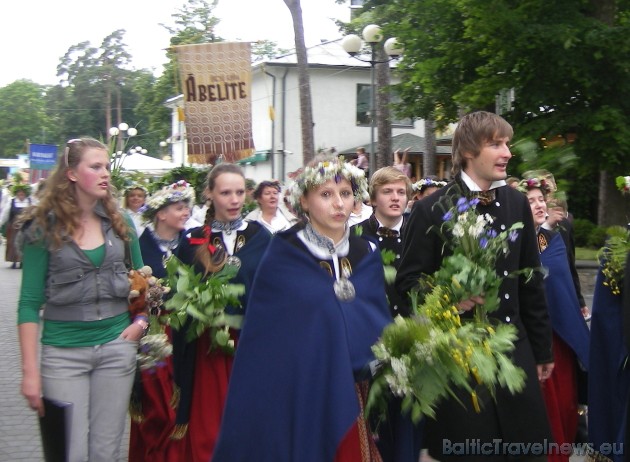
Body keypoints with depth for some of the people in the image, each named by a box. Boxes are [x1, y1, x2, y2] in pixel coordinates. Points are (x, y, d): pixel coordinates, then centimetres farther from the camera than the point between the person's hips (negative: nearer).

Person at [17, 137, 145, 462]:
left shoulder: (120, 222, 5)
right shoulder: (44, 227, -5)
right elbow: (30, 302, -5)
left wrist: (141, 320, -2)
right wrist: (30, 369, -10)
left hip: (117, 345, 3)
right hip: (64, 351, -3)